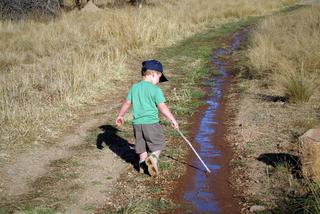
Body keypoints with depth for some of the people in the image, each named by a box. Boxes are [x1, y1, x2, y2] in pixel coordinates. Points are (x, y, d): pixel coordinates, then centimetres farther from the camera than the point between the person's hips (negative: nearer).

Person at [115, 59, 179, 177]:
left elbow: (127, 103, 12)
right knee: (158, 144, 6)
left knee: (142, 146, 19)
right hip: (151, 122, -5)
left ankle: (143, 164, 15)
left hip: (137, 122, 5)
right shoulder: (155, 89, -10)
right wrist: (173, 120, -7)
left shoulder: (134, 87, 6)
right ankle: (153, 157, -17)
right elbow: (162, 107, -14)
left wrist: (120, 115, 25)